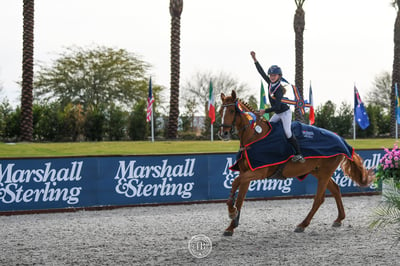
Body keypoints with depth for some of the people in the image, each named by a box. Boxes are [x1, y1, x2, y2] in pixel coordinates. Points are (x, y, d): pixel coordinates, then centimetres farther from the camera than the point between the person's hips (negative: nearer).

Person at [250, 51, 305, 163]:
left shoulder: (279, 89, -27)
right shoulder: (270, 83, -5)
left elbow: (277, 106, -32)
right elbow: (261, 72, 1)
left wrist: (265, 111, -33)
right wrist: (255, 59, -2)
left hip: (285, 112, -9)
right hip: (277, 114, 9)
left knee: (288, 132, -16)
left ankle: (298, 154, -14)